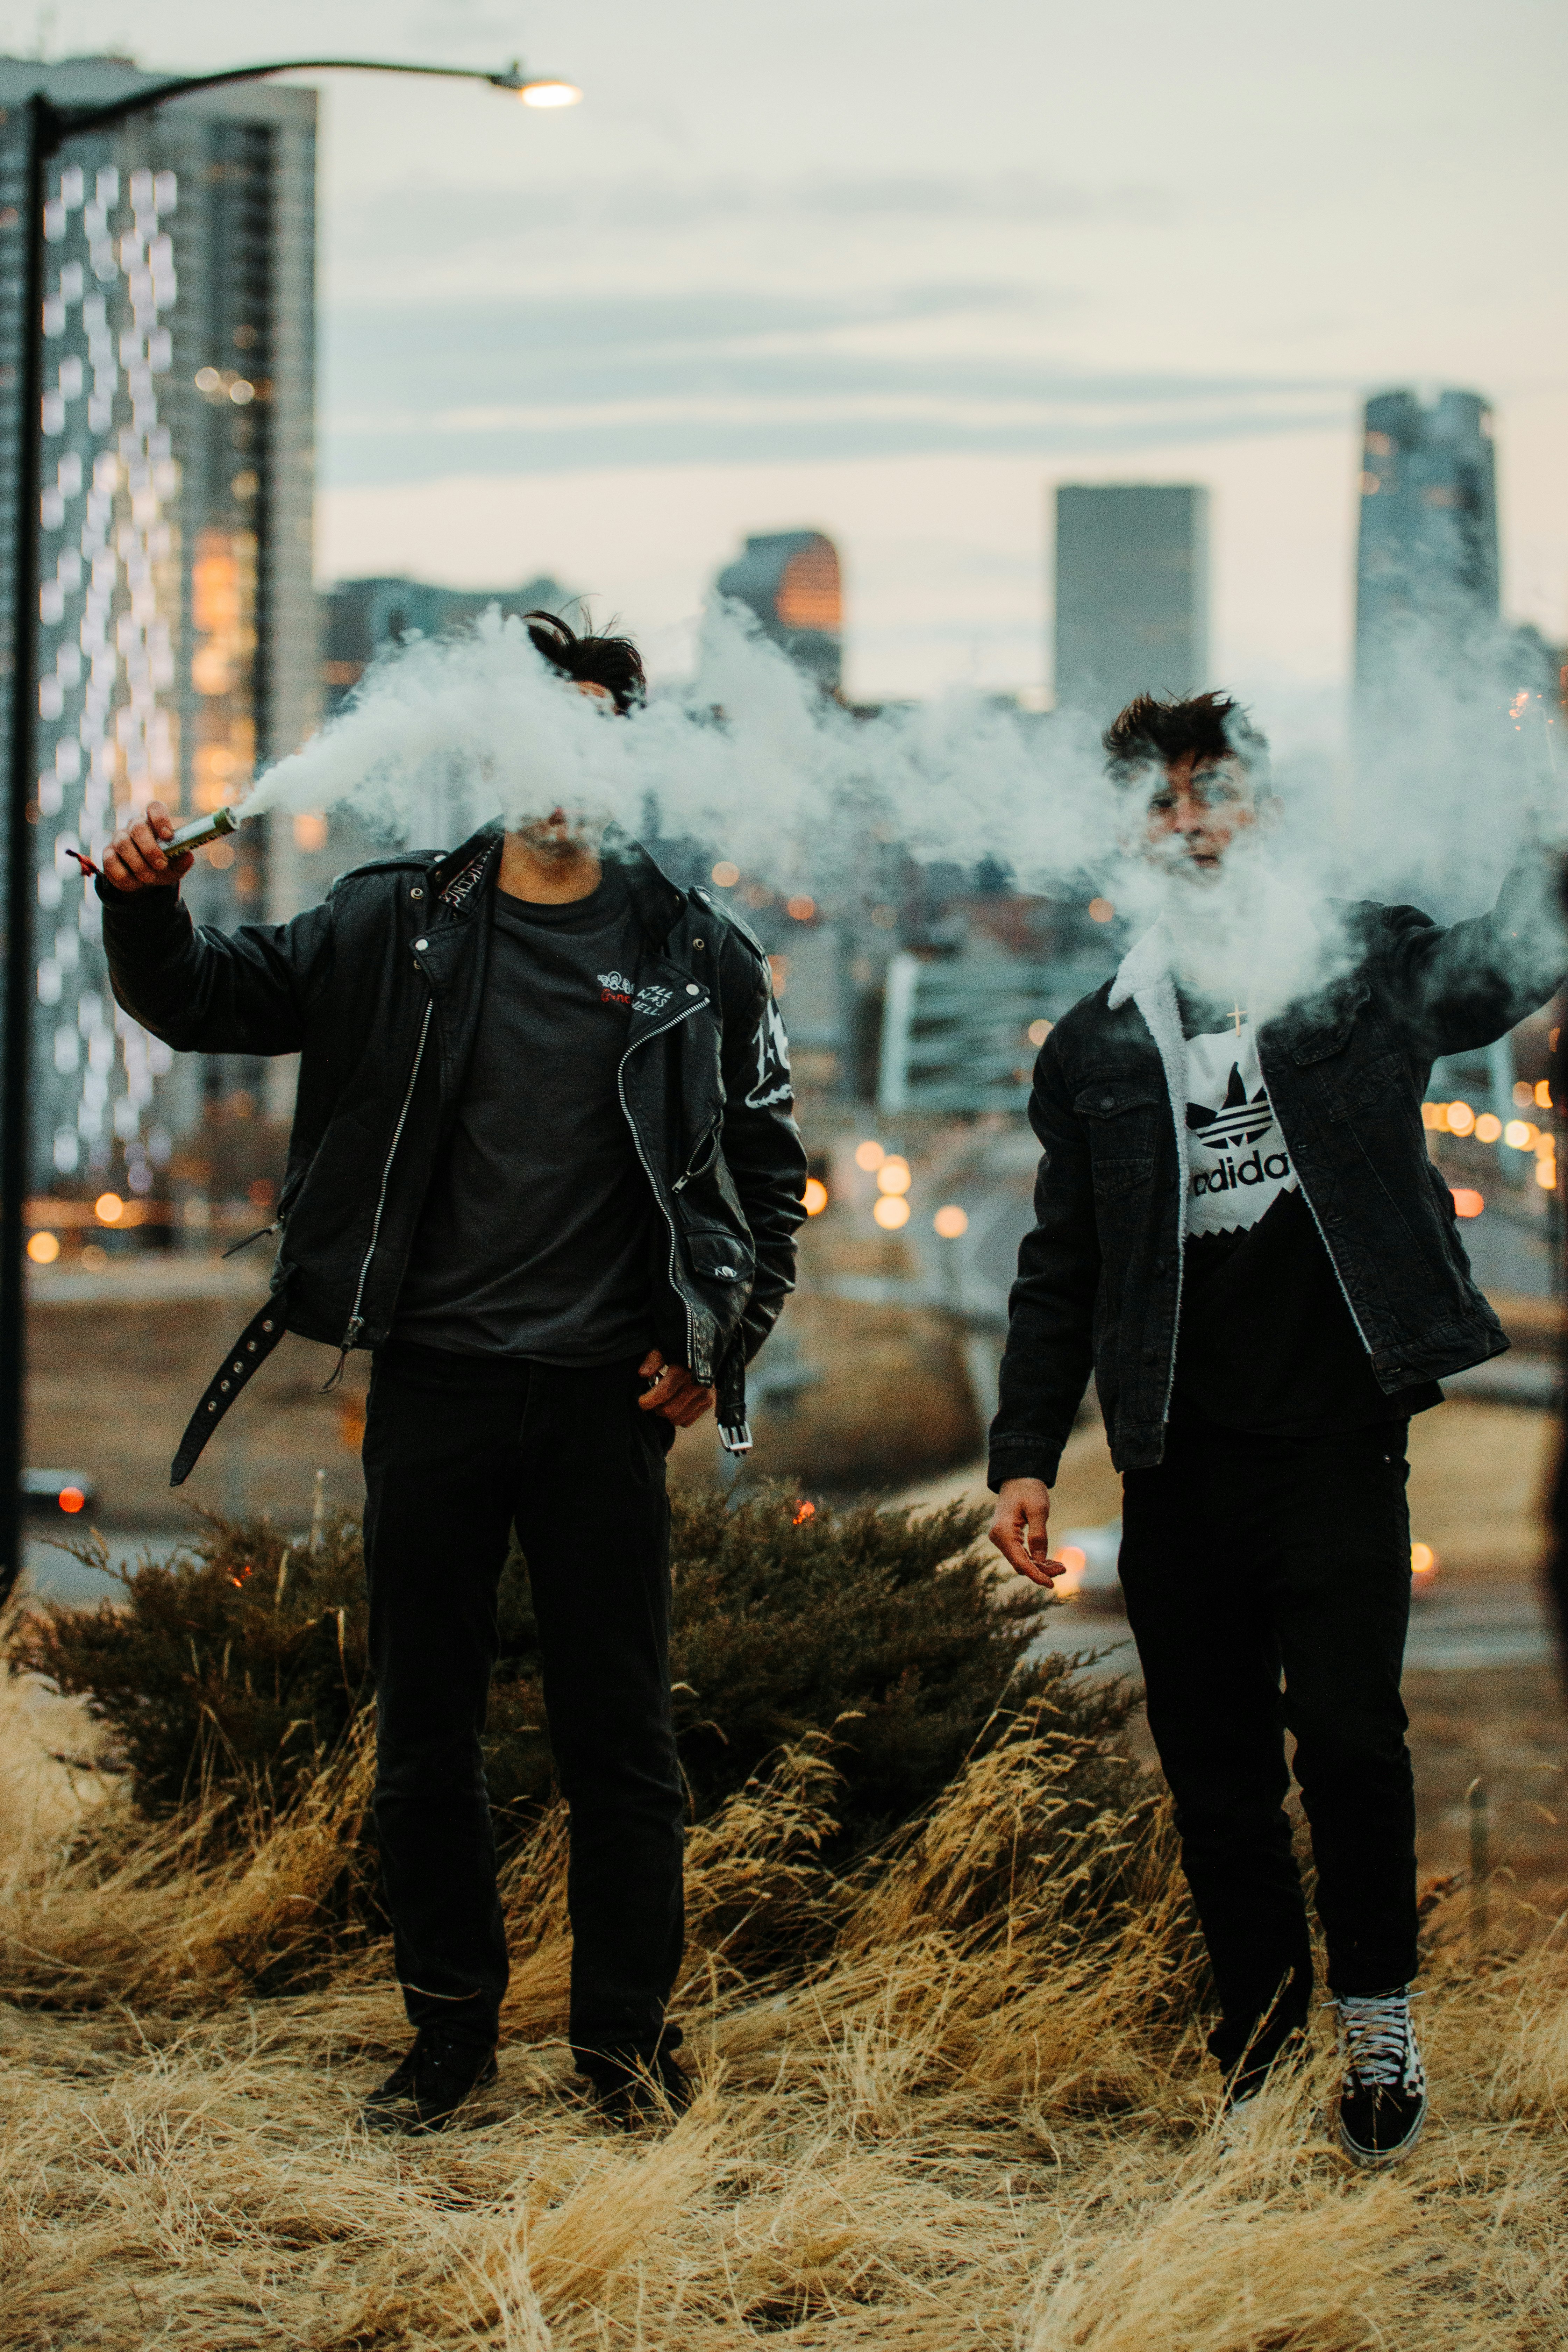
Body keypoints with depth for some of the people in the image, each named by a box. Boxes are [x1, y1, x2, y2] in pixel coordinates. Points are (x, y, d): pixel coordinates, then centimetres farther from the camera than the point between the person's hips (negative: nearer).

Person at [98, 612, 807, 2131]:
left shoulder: (693, 954, 3)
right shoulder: (394, 924, 3)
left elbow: (768, 1167, 11)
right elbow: (204, 998, 2)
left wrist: (720, 1342, 3)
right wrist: (145, 909, -19)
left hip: (605, 1395, -1)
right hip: (431, 1382, 1)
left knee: (616, 1727, 4)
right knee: (423, 1726, 8)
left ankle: (626, 2037, 17)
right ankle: (449, 2026, 22)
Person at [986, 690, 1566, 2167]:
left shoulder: (1369, 969, 6)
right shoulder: (1097, 1046, 13)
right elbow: (1060, 1272, 15)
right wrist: (1024, 1456, 8)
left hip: (1337, 1448, -3)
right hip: (1182, 1469, 3)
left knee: (1347, 1731, -11)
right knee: (1215, 1770, 5)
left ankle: (1378, 2020, 11)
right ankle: (1264, 2057, 16)